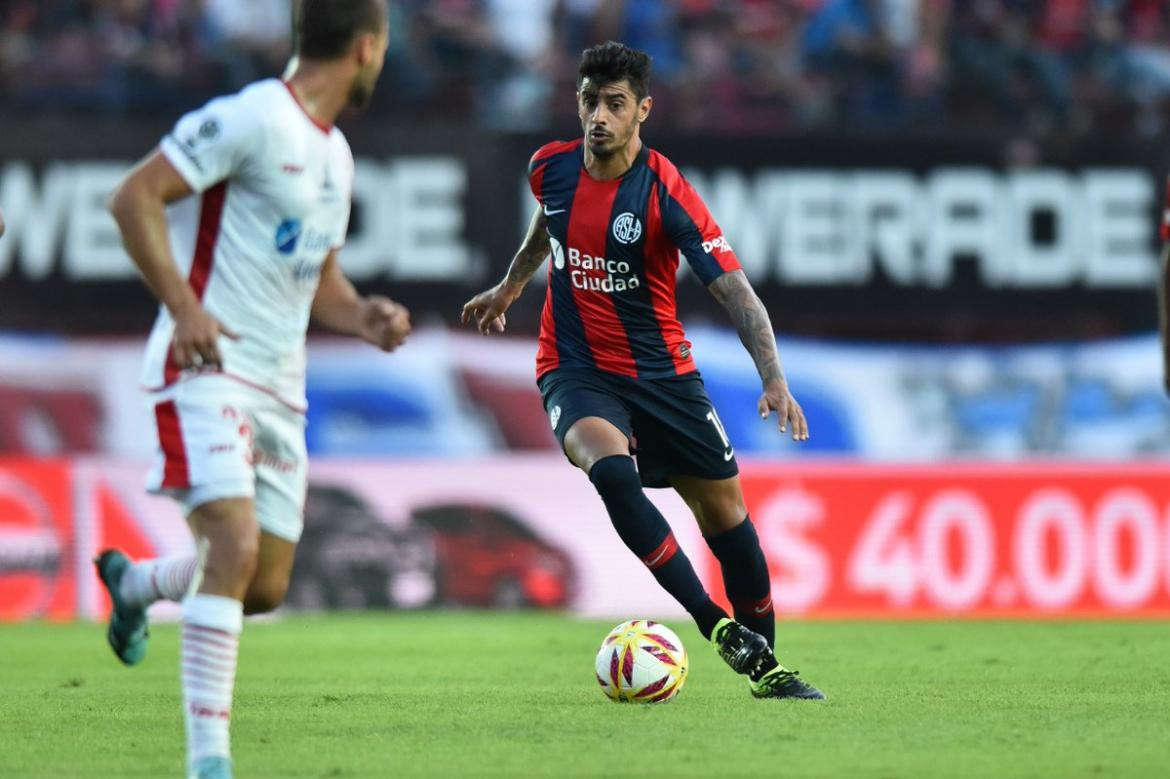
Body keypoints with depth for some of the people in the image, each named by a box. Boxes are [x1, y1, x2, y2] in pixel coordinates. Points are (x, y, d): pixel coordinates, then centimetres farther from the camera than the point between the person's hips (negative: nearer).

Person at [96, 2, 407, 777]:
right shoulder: (253, 119, -11)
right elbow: (135, 196, -15)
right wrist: (182, 305, -22)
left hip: (279, 385, 8)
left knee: (265, 588, 7)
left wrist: (364, 319, 4)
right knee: (236, 542, -23)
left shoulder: (335, 153, 16)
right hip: (208, 368, -8)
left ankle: (134, 583, 39)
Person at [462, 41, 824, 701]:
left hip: (662, 372, 0)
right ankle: (717, 626, -30)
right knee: (610, 466, -30)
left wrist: (774, 380, -34)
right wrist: (511, 286, 33)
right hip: (576, 370, 0)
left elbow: (735, 291, -22)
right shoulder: (552, 167, -5)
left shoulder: (665, 193, -18)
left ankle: (764, 664, 21)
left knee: (724, 507, 2)